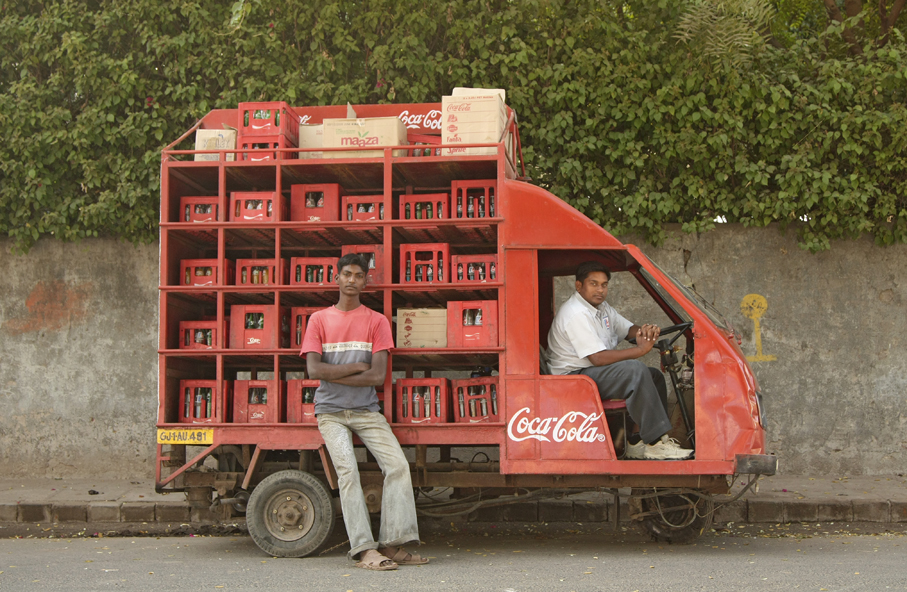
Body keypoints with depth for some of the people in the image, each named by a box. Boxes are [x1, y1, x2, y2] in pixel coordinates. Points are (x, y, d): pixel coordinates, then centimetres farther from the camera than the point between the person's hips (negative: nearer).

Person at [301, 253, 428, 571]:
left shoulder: (376, 321, 7)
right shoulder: (319, 320, 7)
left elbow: (378, 375, -6)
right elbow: (314, 369, -7)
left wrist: (332, 374, -8)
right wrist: (357, 367, -7)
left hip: (366, 410, 2)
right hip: (331, 411, -1)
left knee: (398, 464, -13)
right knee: (347, 469, -17)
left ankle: (391, 544, -9)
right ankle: (364, 549, -19)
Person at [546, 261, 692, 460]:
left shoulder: (601, 307, 13)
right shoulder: (576, 314, -20)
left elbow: (628, 329, 16)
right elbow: (598, 358, -26)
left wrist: (645, 331, -9)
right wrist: (640, 350, -22)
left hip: (595, 373, 11)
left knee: (654, 376, 4)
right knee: (635, 370, -28)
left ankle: (636, 441, -1)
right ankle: (655, 444, -25)